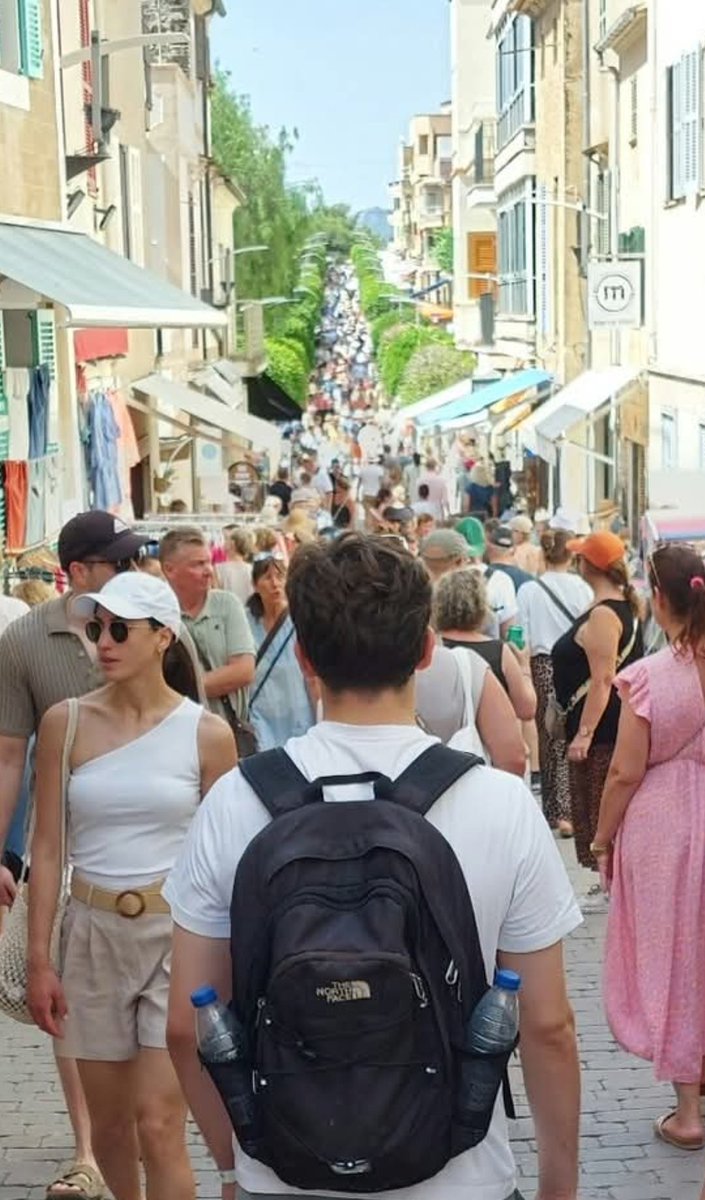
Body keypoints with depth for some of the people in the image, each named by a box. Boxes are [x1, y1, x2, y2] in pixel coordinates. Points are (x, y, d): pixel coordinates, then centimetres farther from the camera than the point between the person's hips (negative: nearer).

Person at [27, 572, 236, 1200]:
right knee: (109, 1125, 12)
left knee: (159, 1125, -7)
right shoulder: (65, 722, -1)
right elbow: (48, 848, 1)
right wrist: (39, 958, -1)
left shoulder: (206, 733, -5)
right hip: (93, 934, 2)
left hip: (177, 934, -2)